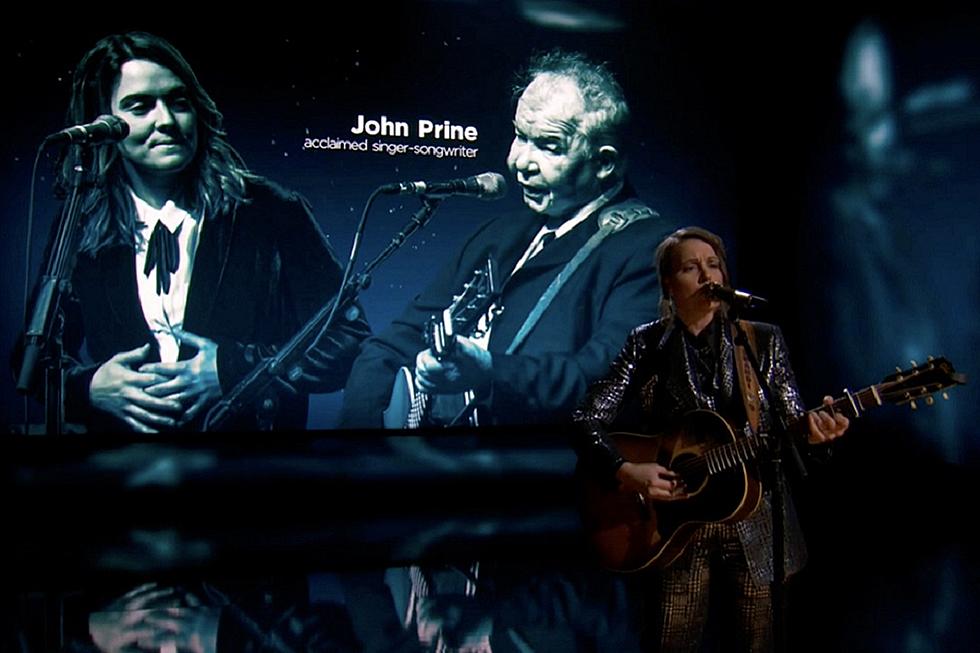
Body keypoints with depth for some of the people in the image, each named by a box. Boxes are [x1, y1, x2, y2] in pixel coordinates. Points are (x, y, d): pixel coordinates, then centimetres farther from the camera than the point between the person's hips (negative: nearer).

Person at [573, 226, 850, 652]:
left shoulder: (763, 340, 3)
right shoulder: (647, 344, 0)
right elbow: (589, 420, -4)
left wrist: (813, 432, -21)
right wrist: (626, 471, -20)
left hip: (756, 524, 1)